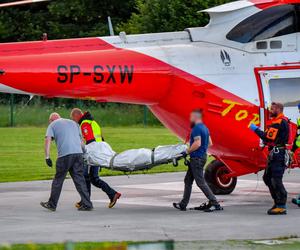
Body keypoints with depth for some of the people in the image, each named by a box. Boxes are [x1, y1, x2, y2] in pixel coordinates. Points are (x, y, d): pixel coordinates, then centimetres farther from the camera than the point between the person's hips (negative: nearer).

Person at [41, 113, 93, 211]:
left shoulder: (53, 125, 13)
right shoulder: (73, 123, 27)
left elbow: (48, 140, -2)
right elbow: (81, 140, 26)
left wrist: (47, 157, -6)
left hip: (65, 155, -4)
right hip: (78, 153, 4)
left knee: (58, 180, 5)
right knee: (79, 179, 6)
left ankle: (52, 204, 13)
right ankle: (87, 204, 0)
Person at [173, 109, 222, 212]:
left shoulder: (196, 128, -17)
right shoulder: (205, 128, 14)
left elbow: (197, 143, -26)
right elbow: (210, 143, 17)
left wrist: (188, 151, -14)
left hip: (197, 158, -10)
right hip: (203, 156, 10)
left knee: (200, 182, -8)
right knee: (188, 180, 15)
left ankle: (215, 203, -10)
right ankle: (183, 204, 20)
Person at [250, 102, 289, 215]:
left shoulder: (281, 122, -13)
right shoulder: (275, 121, 20)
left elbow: (269, 137, -20)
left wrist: (256, 129, -12)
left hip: (278, 154, -11)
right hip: (273, 154, 11)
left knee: (276, 180, -12)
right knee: (267, 178, 14)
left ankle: (281, 206, -10)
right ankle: (278, 202, 20)